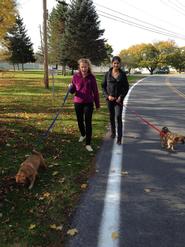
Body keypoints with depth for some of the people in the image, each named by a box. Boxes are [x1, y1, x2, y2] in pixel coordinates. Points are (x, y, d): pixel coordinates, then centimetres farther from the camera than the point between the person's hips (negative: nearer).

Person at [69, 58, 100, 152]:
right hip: (78, 103, 2)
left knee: (88, 122, -4)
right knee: (80, 120, 16)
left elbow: (95, 91, 1)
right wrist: (71, 87, -22)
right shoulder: (75, 76, -2)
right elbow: (72, 91, 2)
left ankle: (88, 144, 1)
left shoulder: (91, 77, -4)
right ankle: (83, 135, 45)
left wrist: (97, 104, 3)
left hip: (88, 103, -2)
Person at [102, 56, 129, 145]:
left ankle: (119, 138, -9)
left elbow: (126, 87, 2)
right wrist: (107, 96, -10)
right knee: (111, 116, 14)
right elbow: (103, 86, 4)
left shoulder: (123, 74, -1)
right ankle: (113, 132, 35)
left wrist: (121, 97, -10)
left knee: (118, 117, -12)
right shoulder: (107, 74, 1)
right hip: (109, 99, 2)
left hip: (119, 99, -2)